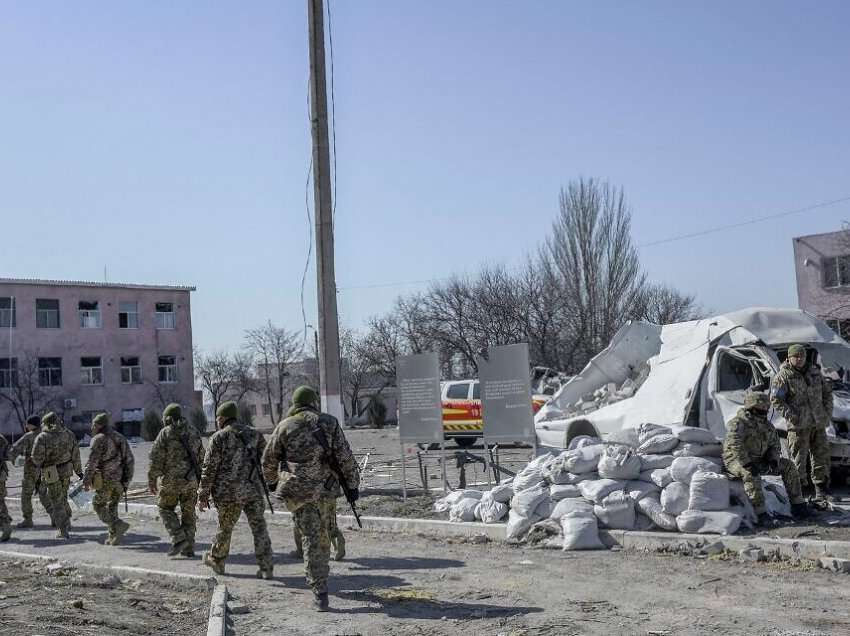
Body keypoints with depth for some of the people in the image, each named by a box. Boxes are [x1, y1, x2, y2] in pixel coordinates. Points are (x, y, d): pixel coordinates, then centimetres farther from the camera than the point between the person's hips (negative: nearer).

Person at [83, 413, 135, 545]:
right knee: (112, 506, 15)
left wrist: (86, 480, -7)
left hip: (106, 479, -6)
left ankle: (119, 525, -11)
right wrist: (127, 480, 18)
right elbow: (130, 460, 14)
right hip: (120, 480, 6)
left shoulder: (99, 439, -7)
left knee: (98, 504, 7)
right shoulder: (120, 438, 14)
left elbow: (92, 461, -13)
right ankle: (113, 537, 12)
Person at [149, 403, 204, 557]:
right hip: (191, 480, 4)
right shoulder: (193, 432, 8)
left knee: (165, 508, 12)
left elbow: (156, 459, -9)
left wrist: (152, 481, -2)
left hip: (171, 479, -4)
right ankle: (188, 548, 12)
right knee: (188, 513, 12)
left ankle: (179, 539, -3)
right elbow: (201, 456, 11)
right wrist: (199, 478, 20)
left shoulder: (165, 433, -5)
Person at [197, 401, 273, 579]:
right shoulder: (254, 435, 10)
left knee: (225, 528, 14)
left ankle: (216, 561, 32)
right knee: (259, 527, 4)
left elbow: (209, 468, -5)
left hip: (228, 492, -2)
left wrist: (203, 494, 0)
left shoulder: (219, 437, -3)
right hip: (253, 490, 2)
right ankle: (266, 568, -2)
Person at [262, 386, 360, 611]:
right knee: (323, 536, 19)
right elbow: (345, 456, -1)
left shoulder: (284, 427, 1)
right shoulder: (328, 423, 2)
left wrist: (271, 481, 29)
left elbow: (268, 461, 10)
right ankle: (319, 581, 32)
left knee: (311, 539, 0)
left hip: (297, 490, -1)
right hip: (325, 488, 1)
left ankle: (320, 593, -5)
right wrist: (353, 483, 6)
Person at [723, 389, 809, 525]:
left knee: (787, 466, -2)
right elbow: (735, 446, -28)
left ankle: (797, 504, 2)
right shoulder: (738, 423, -16)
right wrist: (747, 464, -36)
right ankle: (761, 513, -38)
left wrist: (773, 460, -6)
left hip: (758, 461, 8)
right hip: (736, 461, -8)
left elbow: (774, 446, 14)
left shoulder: (767, 426, 9)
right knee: (751, 474, -38)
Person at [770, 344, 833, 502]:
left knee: (821, 455, 11)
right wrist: (791, 415, -18)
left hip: (819, 423, 5)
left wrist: (828, 412, 8)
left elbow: (827, 392, 20)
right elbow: (776, 400, -10)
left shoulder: (815, 372, 12)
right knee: (798, 458, -4)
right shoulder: (783, 376, -6)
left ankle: (821, 488, 23)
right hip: (798, 425, -5)